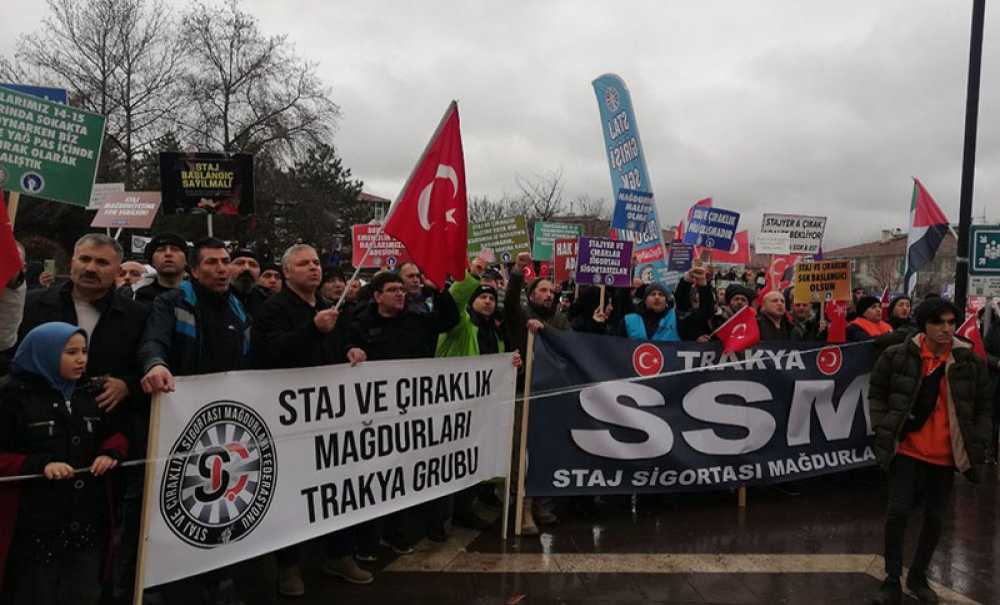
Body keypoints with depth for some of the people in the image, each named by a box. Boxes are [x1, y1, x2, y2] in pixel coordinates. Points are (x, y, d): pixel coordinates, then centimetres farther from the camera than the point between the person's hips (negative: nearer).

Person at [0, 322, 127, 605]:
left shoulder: (90, 392, 9)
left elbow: (116, 433, 16)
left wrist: (111, 452, -6)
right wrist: (40, 465, -23)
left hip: (89, 520, 5)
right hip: (36, 523, -5)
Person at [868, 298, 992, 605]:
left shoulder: (970, 362, -3)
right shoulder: (898, 356, -8)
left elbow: (983, 406, 6)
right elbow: (877, 393, 2)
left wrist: (978, 446, 0)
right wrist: (882, 429, -5)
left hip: (946, 455, 2)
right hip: (907, 449, -2)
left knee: (935, 517, 10)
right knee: (898, 511, -7)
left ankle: (918, 576, 31)